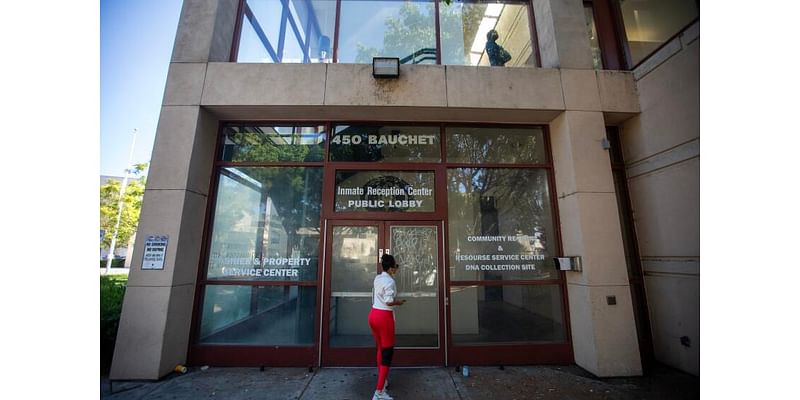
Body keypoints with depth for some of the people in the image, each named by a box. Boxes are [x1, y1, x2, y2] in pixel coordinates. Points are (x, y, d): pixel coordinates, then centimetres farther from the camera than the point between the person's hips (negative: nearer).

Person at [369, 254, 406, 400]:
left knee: (380, 349, 22)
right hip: (384, 316, -8)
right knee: (387, 352, 1)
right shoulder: (390, 281, -17)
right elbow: (389, 302, -21)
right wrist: (399, 302, -7)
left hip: (373, 314, 8)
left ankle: (383, 381, 38)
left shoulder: (377, 278, 8)